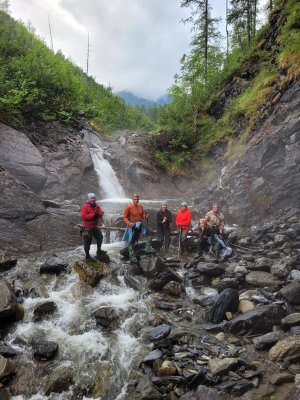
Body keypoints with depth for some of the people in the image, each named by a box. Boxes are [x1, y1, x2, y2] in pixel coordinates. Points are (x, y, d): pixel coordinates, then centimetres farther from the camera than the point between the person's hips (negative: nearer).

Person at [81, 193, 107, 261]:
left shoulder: (96, 206, 6)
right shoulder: (85, 207, -15)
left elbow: (101, 214, 5)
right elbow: (84, 216, -25)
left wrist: (98, 214, -19)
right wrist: (93, 214, -24)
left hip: (95, 226, 7)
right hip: (87, 227, -7)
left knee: (100, 237, 19)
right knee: (87, 241, 2)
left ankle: (99, 250, 39)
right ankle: (87, 255, 15)